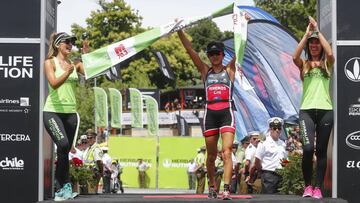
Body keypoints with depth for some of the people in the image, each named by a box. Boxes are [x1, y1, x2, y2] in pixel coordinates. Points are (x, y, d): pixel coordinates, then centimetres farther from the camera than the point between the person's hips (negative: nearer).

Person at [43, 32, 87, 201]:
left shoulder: (74, 64, 12)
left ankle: (60, 189, 15)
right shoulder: (50, 62, 1)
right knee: (63, 144, -24)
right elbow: (54, 83, -14)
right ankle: (66, 185, -15)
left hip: (71, 112, 5)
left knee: (64, 150, 6)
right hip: (53, 111, -5)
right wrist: (67, 73, -30)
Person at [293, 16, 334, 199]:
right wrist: (307, 34, -9)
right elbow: (295, 56, -13)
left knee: (321, 151, 2)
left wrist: (318, 31, -7)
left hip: (325, 110, 1)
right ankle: (307, 186, 0)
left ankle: (318, 188, 7)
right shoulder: (304, 65, 10)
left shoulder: (327, 64, 10)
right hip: (307, 110, -1)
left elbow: (330, 53, -13)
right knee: (308, 148, -16)